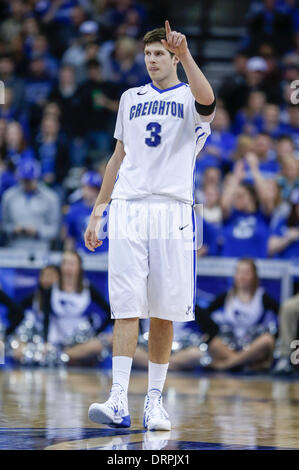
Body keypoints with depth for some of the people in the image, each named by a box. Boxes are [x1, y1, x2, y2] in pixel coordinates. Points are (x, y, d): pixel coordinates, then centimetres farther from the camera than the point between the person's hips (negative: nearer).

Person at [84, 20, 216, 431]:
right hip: (127, 209, 2)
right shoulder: (131, 99, 18)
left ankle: (154, 401, 9)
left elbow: (206, 99, -21)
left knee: (163, 314, 1)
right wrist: (97, 210, 18)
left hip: (172, 210, -2)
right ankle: (119, 402, -15)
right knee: (126, 308, -8)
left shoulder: (189, 99, 5)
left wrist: (185, 54, -34)